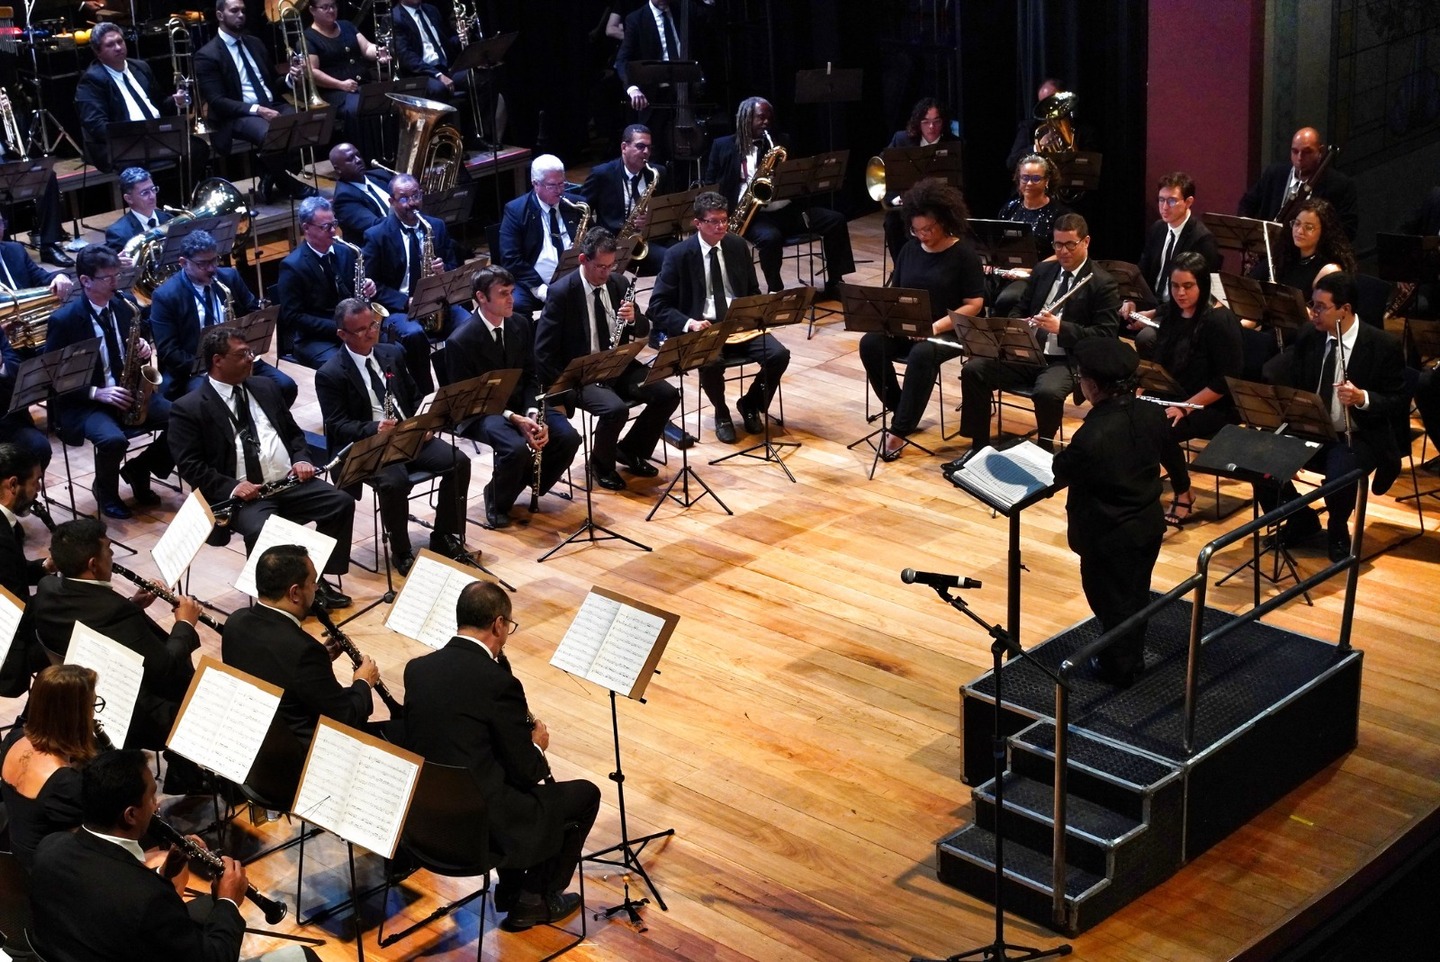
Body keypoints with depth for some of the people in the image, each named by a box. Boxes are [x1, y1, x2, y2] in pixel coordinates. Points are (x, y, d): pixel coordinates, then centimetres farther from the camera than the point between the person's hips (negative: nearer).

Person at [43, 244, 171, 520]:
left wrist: (144, 350, -9)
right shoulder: (63, 320, -12)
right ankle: (105, 490, -2)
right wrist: (96, 393, -22)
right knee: (114, 439, -36)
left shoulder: (125, 306, 3)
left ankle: (139, 469, 8)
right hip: (84, 404, -5)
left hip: (130, 393, 5)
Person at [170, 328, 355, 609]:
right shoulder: (190, 407, -1)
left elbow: (294, 433, 24)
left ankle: (317, 578, -2)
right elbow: (190, 465, -6)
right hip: (242, 494, -5)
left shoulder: (265, 388, 17)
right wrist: (231, 487, -19)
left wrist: (301, 460, 2)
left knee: (342, 502, -16)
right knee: (261, 530, -35)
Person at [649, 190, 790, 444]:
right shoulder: (678, 255, -6)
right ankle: (721, 414, -4)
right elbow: (658, 306, -6)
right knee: (711, 363, -36)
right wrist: (689, 323, -23)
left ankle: (750, 404, 8)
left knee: (779, 354, -21)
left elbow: (752, 290, 17)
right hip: (701, 329, -4)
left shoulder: (737, 245, 7)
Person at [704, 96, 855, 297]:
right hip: (753, 214, -4)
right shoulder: (723, 146, 6)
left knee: (835, 221, -13)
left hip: (787, 209, 4)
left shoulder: (780, 141, 12)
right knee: (771, 237, -37)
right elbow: (710, 184, 8)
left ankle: (834, 285, -4)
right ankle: (776, 292, -16)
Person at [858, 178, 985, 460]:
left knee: (922, 354, -38)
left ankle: (899, 431, -31)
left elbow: (974, 305, -11)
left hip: (949, 331, -5)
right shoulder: (910, 249, 8)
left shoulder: (963, 255, -7)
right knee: (870, 344, -23)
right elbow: (894, 291, 14)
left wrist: (937, 326, -23)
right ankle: (901, 412, -8)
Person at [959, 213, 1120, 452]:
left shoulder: (1102, 284, -3)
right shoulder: (1043, 271, 15)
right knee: (973, 369, -15)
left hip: (1065, 361, -6)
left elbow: (1105, 334, -11)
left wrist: (1060, 327, -23)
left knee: (1048, 392, -38)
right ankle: (979, 446, -7)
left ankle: (1044, 449, -12)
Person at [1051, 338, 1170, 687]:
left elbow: (1063, 472, -15)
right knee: (1137, 594, 24)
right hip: (1149, 524, 7)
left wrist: (1063, 455, 2)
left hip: (1110, 535, -7)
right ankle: (1134, 658, 43)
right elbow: (1167, 453, 7)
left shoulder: (1092, 436, -34)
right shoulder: (1151, 414, -12)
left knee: (1112, 600, 14)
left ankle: (1118, 668, 32)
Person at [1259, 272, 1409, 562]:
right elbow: (1287, 381, 7)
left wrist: (1362, 398, -28)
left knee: (1339, 474, -36)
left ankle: (1338, 532, 0)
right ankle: (1301, 520, 9)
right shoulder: (1308, 335, 2)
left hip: (1357, 437, -5)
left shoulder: (1384, 345, -12)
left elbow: (1399, 402, -9)